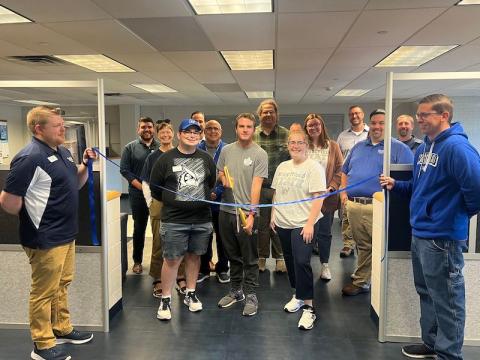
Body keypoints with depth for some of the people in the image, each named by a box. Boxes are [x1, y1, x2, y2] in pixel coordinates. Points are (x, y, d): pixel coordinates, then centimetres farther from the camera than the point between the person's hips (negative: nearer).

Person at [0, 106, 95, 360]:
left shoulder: (62, 152, 9)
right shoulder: (30, 158, -21)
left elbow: (74, 185, 19)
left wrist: (85, 164, 1)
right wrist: (33, 218, -6)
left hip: (66, 235, 9)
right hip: (46, 239, -9)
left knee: (61, 285, 21)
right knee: (44, 292, 6)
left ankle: (62, 330, 38)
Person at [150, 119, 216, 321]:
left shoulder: (206, 159, 8)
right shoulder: (166, 159, -2)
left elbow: (212, 183, 19)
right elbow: (154, 188, 4)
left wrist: (203, 201, 13)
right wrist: (171, 203, 9)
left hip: (202, 219, 3)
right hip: (174, 220, -3)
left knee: (194, 256, 13)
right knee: (172, 259, -1)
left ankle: (190, 294, 28)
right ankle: (165, 300, 12)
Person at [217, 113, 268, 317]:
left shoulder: (260, 154, -8)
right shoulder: (227, 150, 7)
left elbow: (256, 186, -14)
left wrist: (251, 214, -20)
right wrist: (223, 178, -2)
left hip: (247, 213, -5)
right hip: (226, 210, 5)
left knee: (250, 258, 5)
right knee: (233, 256, 17)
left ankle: (250, 295, 19)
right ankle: (235, 291, 32)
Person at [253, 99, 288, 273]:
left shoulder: (286, 134, 2)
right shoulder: (252, 135, 2)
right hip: (259, 187, 1)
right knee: (261, 224, 10)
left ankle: (280, 257, 23)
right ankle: (261, 257, 24)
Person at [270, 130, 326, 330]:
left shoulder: (314, 167, -8)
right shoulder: (282, 167, 12)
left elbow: (318, 198, -14)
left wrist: (310, 223, -19)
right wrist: (273, 216, 13)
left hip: (302, 225, -6)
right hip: (282, 224, 7)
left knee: (301, 262, -13)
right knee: (290, 261, 15)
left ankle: (308, 307, -3)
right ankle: (298, 295, 33)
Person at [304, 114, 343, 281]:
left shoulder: (333, 146, 5)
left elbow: (340, 169, 3)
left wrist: (332, 187, -9)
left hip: (327, 197, 1)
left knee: (325, 232, 9)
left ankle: (325, 264, 23)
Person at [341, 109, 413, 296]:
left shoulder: (399, 148, 2)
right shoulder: (358, 147, 19)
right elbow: (345, 172, 26)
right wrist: (343, 193, 13)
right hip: (354, 205, 5)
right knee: (363, 246, 16)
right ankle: (360, 282, 27)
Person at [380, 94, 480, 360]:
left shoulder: (456, 146, -19)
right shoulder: (423, 148, 10)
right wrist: (395, 185, 3)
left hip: (442, 237, -10)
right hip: (419, 233, 10)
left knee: (446, 301, 6)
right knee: (427, 294, 22)